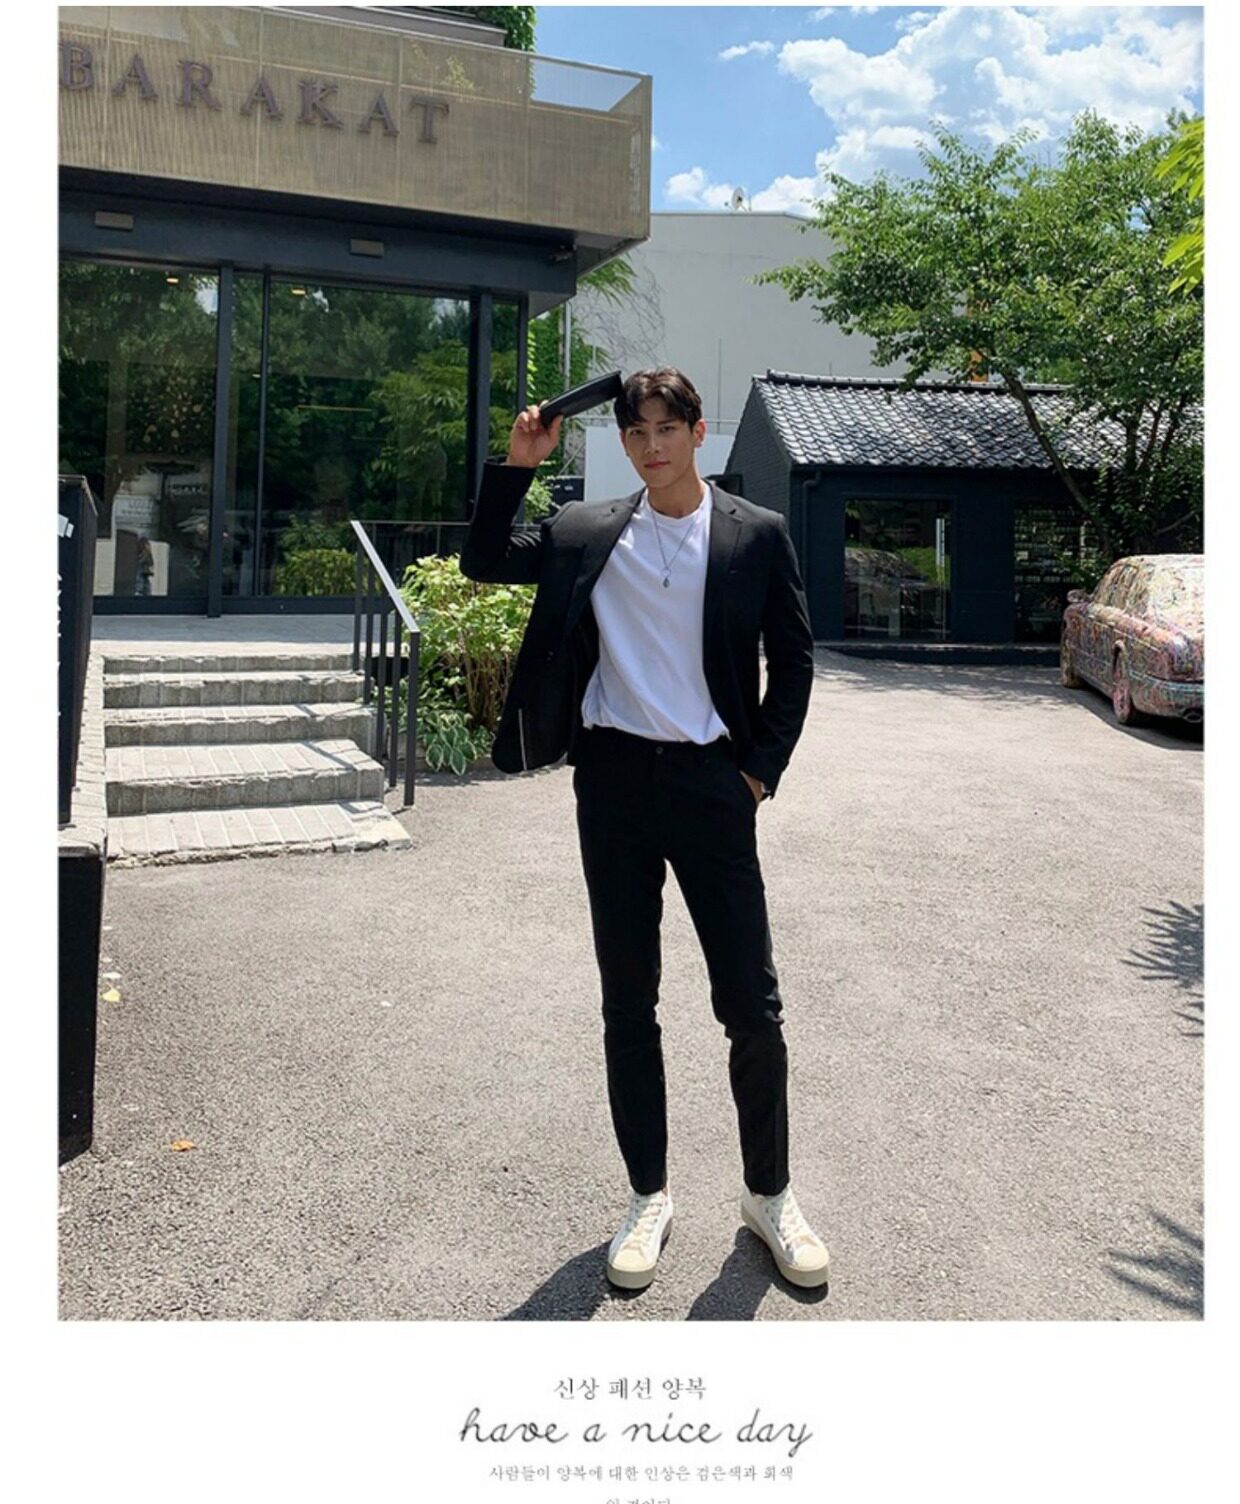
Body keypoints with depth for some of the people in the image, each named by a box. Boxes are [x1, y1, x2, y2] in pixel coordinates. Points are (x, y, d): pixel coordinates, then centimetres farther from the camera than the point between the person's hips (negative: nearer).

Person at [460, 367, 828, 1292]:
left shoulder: (758, 536, 3)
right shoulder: (587, 532, 7)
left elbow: (794, 661, 5)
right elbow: (484, 562, 10)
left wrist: (760, 771, -1)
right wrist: (517, 464, 1)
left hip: (712, 784, -1)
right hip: (613, 782, 2)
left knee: (752, 1005, 2)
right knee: (628, 1003, 9)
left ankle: (770, 1194, 24)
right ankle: (649, 1197, 25)